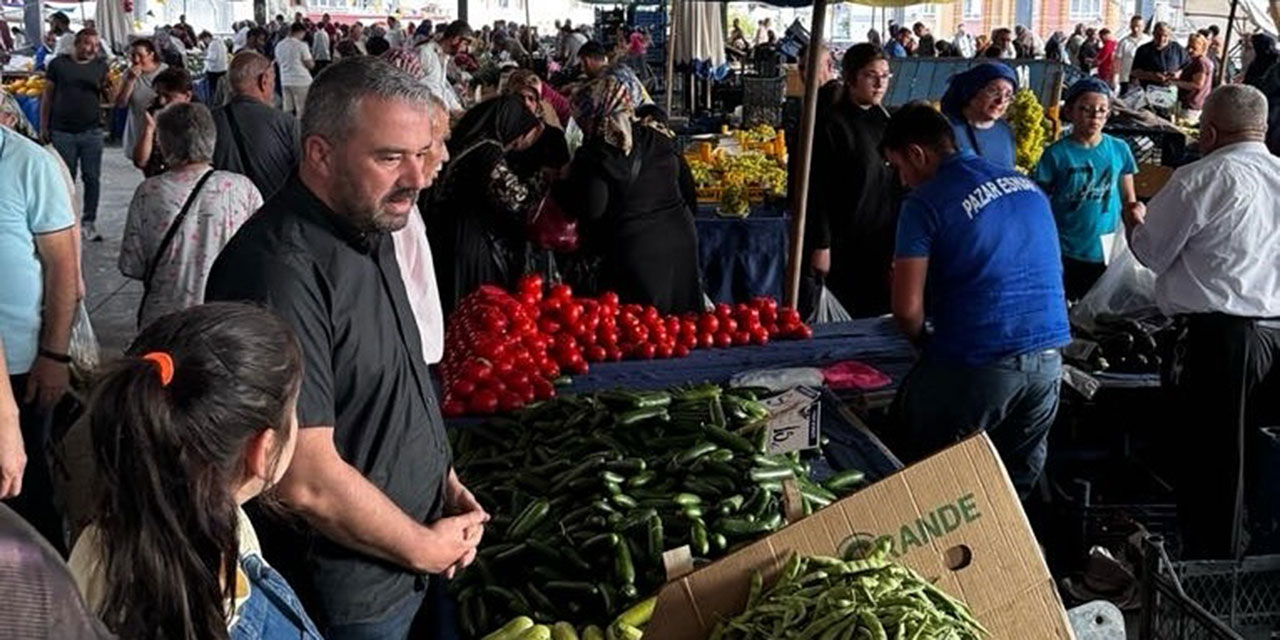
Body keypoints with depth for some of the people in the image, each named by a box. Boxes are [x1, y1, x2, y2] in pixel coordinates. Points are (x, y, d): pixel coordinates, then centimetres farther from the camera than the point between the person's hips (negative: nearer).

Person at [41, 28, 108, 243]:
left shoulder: (101, 66, 6)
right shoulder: (59, 64, 2)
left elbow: (109, 99, 6)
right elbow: (47, 96, 6)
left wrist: (107, 87, -16)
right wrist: (44, 126, 3)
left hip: (91, 131, 1)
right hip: (63, 131, -1)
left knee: (92, 178, 2)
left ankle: (89, 222, 11)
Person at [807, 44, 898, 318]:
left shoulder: (884, 120, 12)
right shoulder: (832, 126, -9)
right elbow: (818, 190, -12)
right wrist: (820, 245, -16)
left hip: (884, 242, 7)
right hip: (846, 247, -6)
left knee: (881, 317, 8)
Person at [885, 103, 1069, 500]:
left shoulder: (925, 203, -8)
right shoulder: (1027, 186, 12)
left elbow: (907, 308, -13)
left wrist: (923, 340, 9)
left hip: (977, 363, -6)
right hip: (1048, 359, 6)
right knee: (1017, 486, 15)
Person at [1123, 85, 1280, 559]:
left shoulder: (1201, 179, -8)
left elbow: (1152, 252, 0)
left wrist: (1133, 220, 20)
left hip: (1223, 335, -6)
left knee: (1211, 466, 2)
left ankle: (1210, 567, 9)